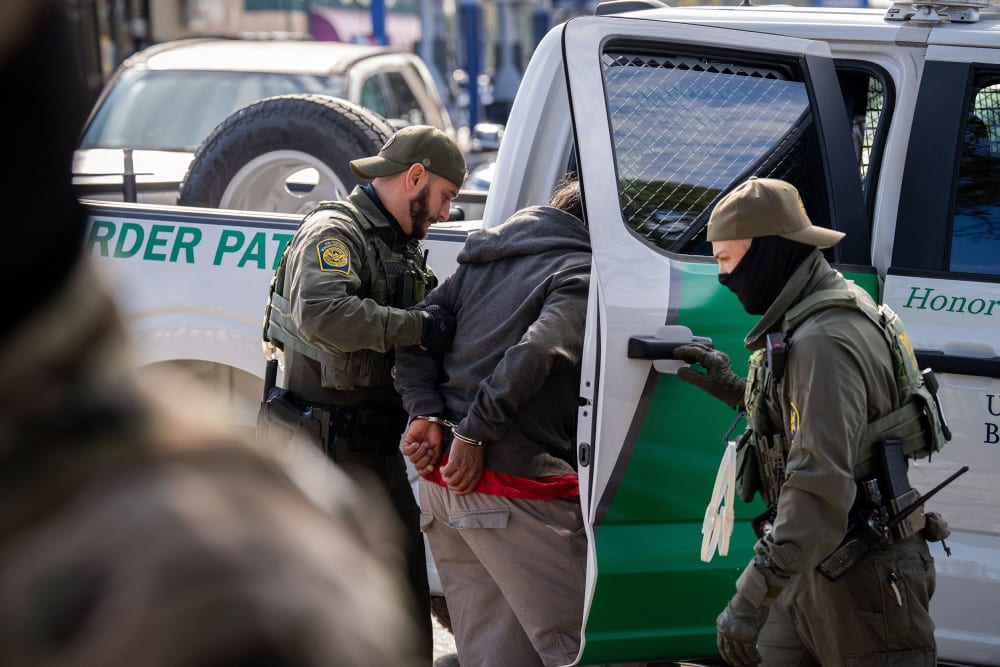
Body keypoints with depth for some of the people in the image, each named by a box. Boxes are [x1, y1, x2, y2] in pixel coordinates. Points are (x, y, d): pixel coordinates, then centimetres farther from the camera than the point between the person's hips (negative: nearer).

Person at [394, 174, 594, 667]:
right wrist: (474, 435, -15)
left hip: (440, 477, 8)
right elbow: (536, 353, -19)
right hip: (511, 488, -8)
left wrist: (427, 413, 2)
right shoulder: (584, 274, -4)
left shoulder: (483, 260, 21)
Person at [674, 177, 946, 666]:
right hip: (813, 566, 10)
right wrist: (735, 390, 18)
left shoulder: (824, 342, -23)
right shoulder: (800, 320, 10)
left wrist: (752, 598, -34)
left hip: (861, 578, -10)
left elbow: (820, 484, -31)